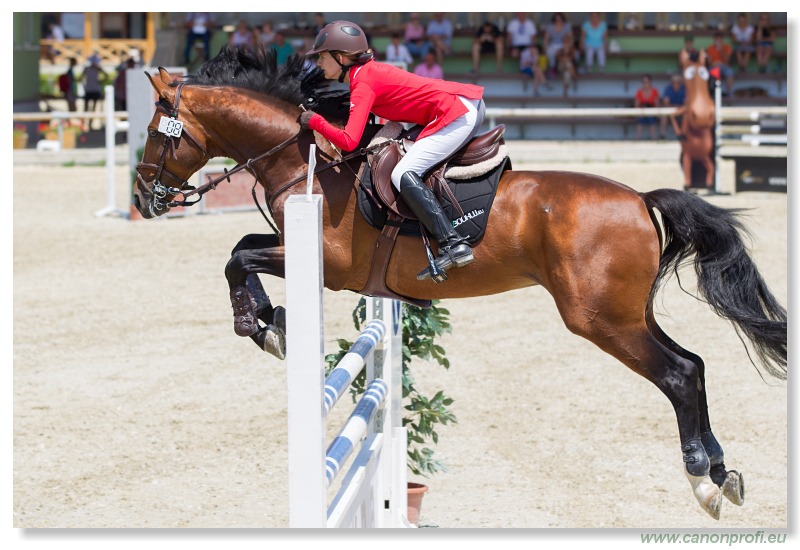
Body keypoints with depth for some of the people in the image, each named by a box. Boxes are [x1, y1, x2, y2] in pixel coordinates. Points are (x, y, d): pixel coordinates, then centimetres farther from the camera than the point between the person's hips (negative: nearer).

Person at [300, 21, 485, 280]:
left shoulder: (362, 84, -11)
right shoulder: (370, 70, 16)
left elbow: (349, 141, -21)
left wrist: (314, 121, -7)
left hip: (456, 114, -10)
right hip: (471, 103, 10)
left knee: (403, 174, -17)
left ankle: (453, 244, -24)